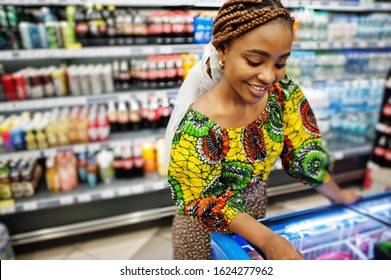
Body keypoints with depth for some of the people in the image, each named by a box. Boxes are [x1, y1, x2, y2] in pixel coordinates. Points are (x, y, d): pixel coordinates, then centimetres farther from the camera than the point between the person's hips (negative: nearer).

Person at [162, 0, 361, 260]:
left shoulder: (283, 92, -19)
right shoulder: (197, 127, -34)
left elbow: (304, 151, -6)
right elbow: (202, 202, -24)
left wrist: (338, 195, 4)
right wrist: (267, 239, -31)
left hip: (255, 211, 5)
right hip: (206, 227, -4)